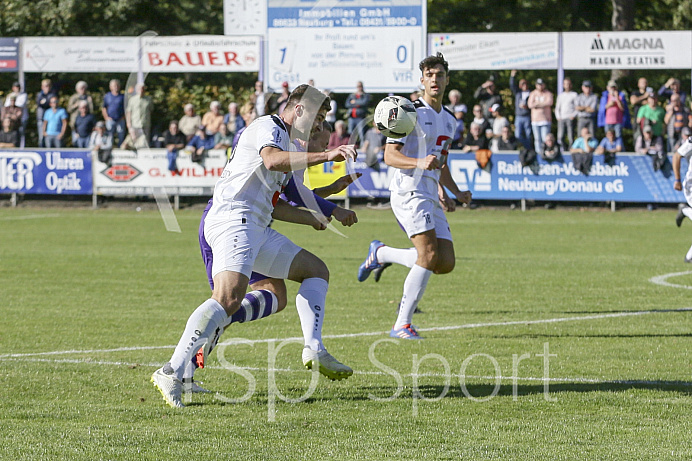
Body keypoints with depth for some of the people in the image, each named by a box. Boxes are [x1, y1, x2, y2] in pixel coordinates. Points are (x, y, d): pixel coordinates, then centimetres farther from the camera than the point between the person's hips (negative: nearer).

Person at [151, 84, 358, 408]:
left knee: (316, 270, 15)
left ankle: (314, 350, 1)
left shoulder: (285, 142, 28)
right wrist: (326, 156, -28)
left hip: (256, 229, 11)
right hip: (233, 220, -11)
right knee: (229, 298, -27)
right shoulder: (268, 127, -1)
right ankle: (171, 373, -30)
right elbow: (272, 160, -26)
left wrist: (313, 218, 42)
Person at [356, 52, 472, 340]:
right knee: (429, 256, -22)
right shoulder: (411, 112, -5)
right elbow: (389, 155, -11)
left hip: (431, 199, 8)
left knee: (446, 263, -1)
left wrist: (456, 192, 20)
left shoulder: (449, 120, 21)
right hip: (409, 192, -8)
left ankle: (381, 254, 19)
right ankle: (402, 325, -14)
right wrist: (420, 163, -27)